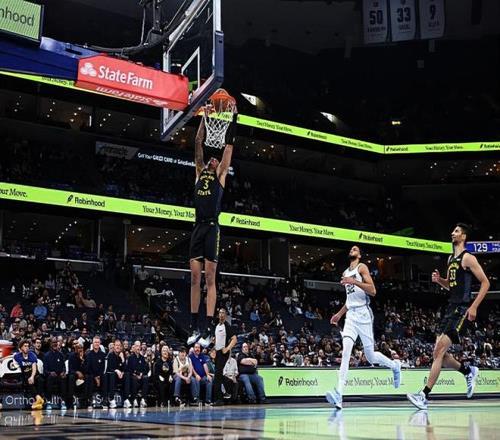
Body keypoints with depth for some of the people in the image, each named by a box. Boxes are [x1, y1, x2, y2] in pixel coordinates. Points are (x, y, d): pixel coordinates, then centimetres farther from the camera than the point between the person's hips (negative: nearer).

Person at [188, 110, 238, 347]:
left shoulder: (220, 175, 12)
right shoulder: (200, 173, 21)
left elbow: (228, 149, 7)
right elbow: (198, 143, 19)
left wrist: (231, 124, 5)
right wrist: (204, 119, 17)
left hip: (212, 228, -5)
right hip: (197, 228, 5)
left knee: (209, 278, -7)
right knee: (195, 278, 3)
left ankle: (209, 328, -8)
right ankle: (194, 327, 8)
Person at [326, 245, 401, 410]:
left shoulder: (362, 267, -2)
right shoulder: (346, 273, 21)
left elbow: (372, 291, -15)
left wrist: (354, 281, -24)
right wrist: (339, 314, 25)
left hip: (363, 314, -5)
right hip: (351, 315, 5)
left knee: (370, 356, 1)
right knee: (345, 351, -15)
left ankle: (395, 365, 33)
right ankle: (338, 394, -27)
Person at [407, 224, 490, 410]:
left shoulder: (468, 258, -7)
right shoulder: (451, 259, 19)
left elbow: (485, 282, -9)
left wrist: (474, 306, -17)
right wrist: (439, 280, 6)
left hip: (462, 310, -9)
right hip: (451, 308, 9)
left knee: (439, 350, -17)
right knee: (439, 352, 7)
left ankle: (424, 395, -19)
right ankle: (468, 371, 29)